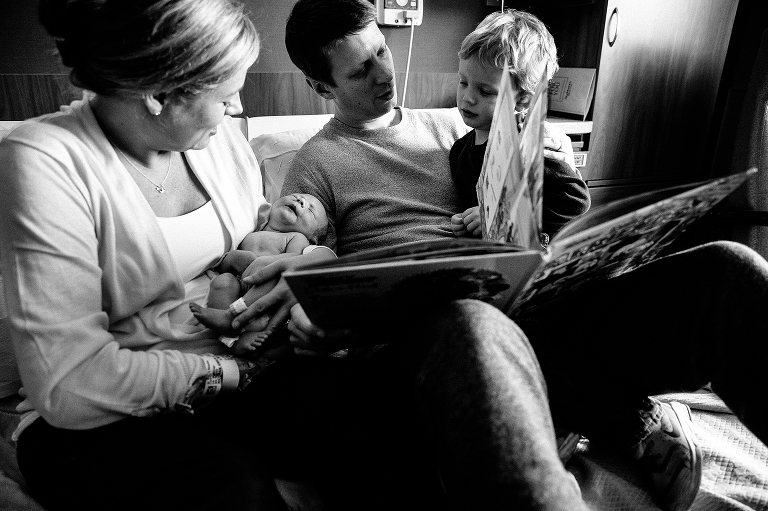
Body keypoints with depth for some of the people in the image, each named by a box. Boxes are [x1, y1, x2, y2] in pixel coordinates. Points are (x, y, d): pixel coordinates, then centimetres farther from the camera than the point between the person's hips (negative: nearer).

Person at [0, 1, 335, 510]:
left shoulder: (218, 135, 1)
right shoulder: (44, 160, -17)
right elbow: (70, 384, -22)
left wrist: (311, 261, -8)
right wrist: (236, 372, -19)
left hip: (243, 366, 5)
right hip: (104, 420, -4)